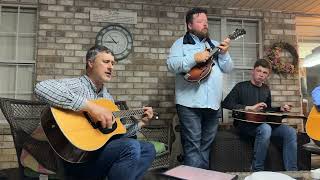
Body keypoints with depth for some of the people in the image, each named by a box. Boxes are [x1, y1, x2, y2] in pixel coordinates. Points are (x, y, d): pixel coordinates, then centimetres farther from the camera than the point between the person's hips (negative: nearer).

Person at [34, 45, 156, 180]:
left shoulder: (108, 97, 17)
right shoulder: (76, 85, -9)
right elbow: (41, 88, -31)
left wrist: (140, 122, 14)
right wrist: (90, 106, -32)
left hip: (101, 147, 8)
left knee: (148, 149, 1)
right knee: (130, 147, -28)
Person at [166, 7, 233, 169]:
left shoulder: (215, 45, 18)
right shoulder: (181, 43, 4)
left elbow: (228, 69, 13)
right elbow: (171, 65, -11)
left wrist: (223, 53, -5)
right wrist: (194, 58, -20)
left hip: (212, 102, 5)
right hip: (190, 103, -5)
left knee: (206, 145, 14)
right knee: (193, 145, -5)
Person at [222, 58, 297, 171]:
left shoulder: (266, 89, 18)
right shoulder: (241, 87, -1)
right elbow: (226, 103, -15)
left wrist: (280, 109, 10)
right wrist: (249, 108, -18)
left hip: (264, 124, 6)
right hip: (245, 124, -6)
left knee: (290, 132, -15)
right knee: (265, 128, -37)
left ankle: (291, 171, -9)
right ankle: (257, 171, -25)